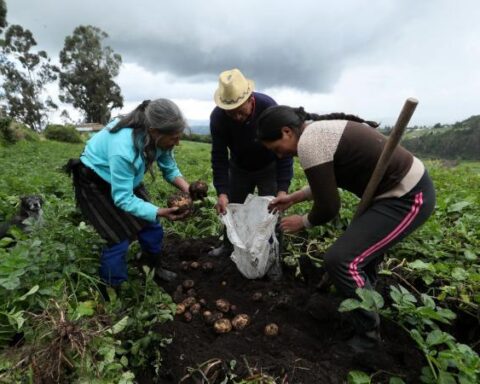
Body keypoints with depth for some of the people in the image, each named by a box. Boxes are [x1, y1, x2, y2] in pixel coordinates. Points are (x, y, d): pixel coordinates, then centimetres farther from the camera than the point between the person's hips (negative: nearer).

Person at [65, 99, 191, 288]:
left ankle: (156, 269, 30)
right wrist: (160, 212, -42)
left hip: (127, 178, 7)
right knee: (119, 238, -11)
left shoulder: (157, 137, -21)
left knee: (150, 225, 6)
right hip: (94, 183, -6)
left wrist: (187, 189, -26)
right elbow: (123, 198, -34)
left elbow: (170, 169, -7)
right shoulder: (123, 148, -41)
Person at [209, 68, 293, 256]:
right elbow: (219, 156, -21)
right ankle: (228, 245, 31)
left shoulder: (269, 108, -31)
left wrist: (283, 189, -33)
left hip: (268, 167, -2)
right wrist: (222, 192, -31)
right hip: (239, 167, 2)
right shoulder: (217, 117, -26)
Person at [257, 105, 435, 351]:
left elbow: (328, 207, -17)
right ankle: (363, 301, 43)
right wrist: (292, 198, 22)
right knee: (362, 249, 23)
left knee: (341, 260, -13)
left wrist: (303, 222, 2)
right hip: (409, 188, 11)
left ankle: (368, 338, 8)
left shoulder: (309, 142, -21)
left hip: (407, 199, -11)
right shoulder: (319, 128, 9)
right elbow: (327, 184, 20)